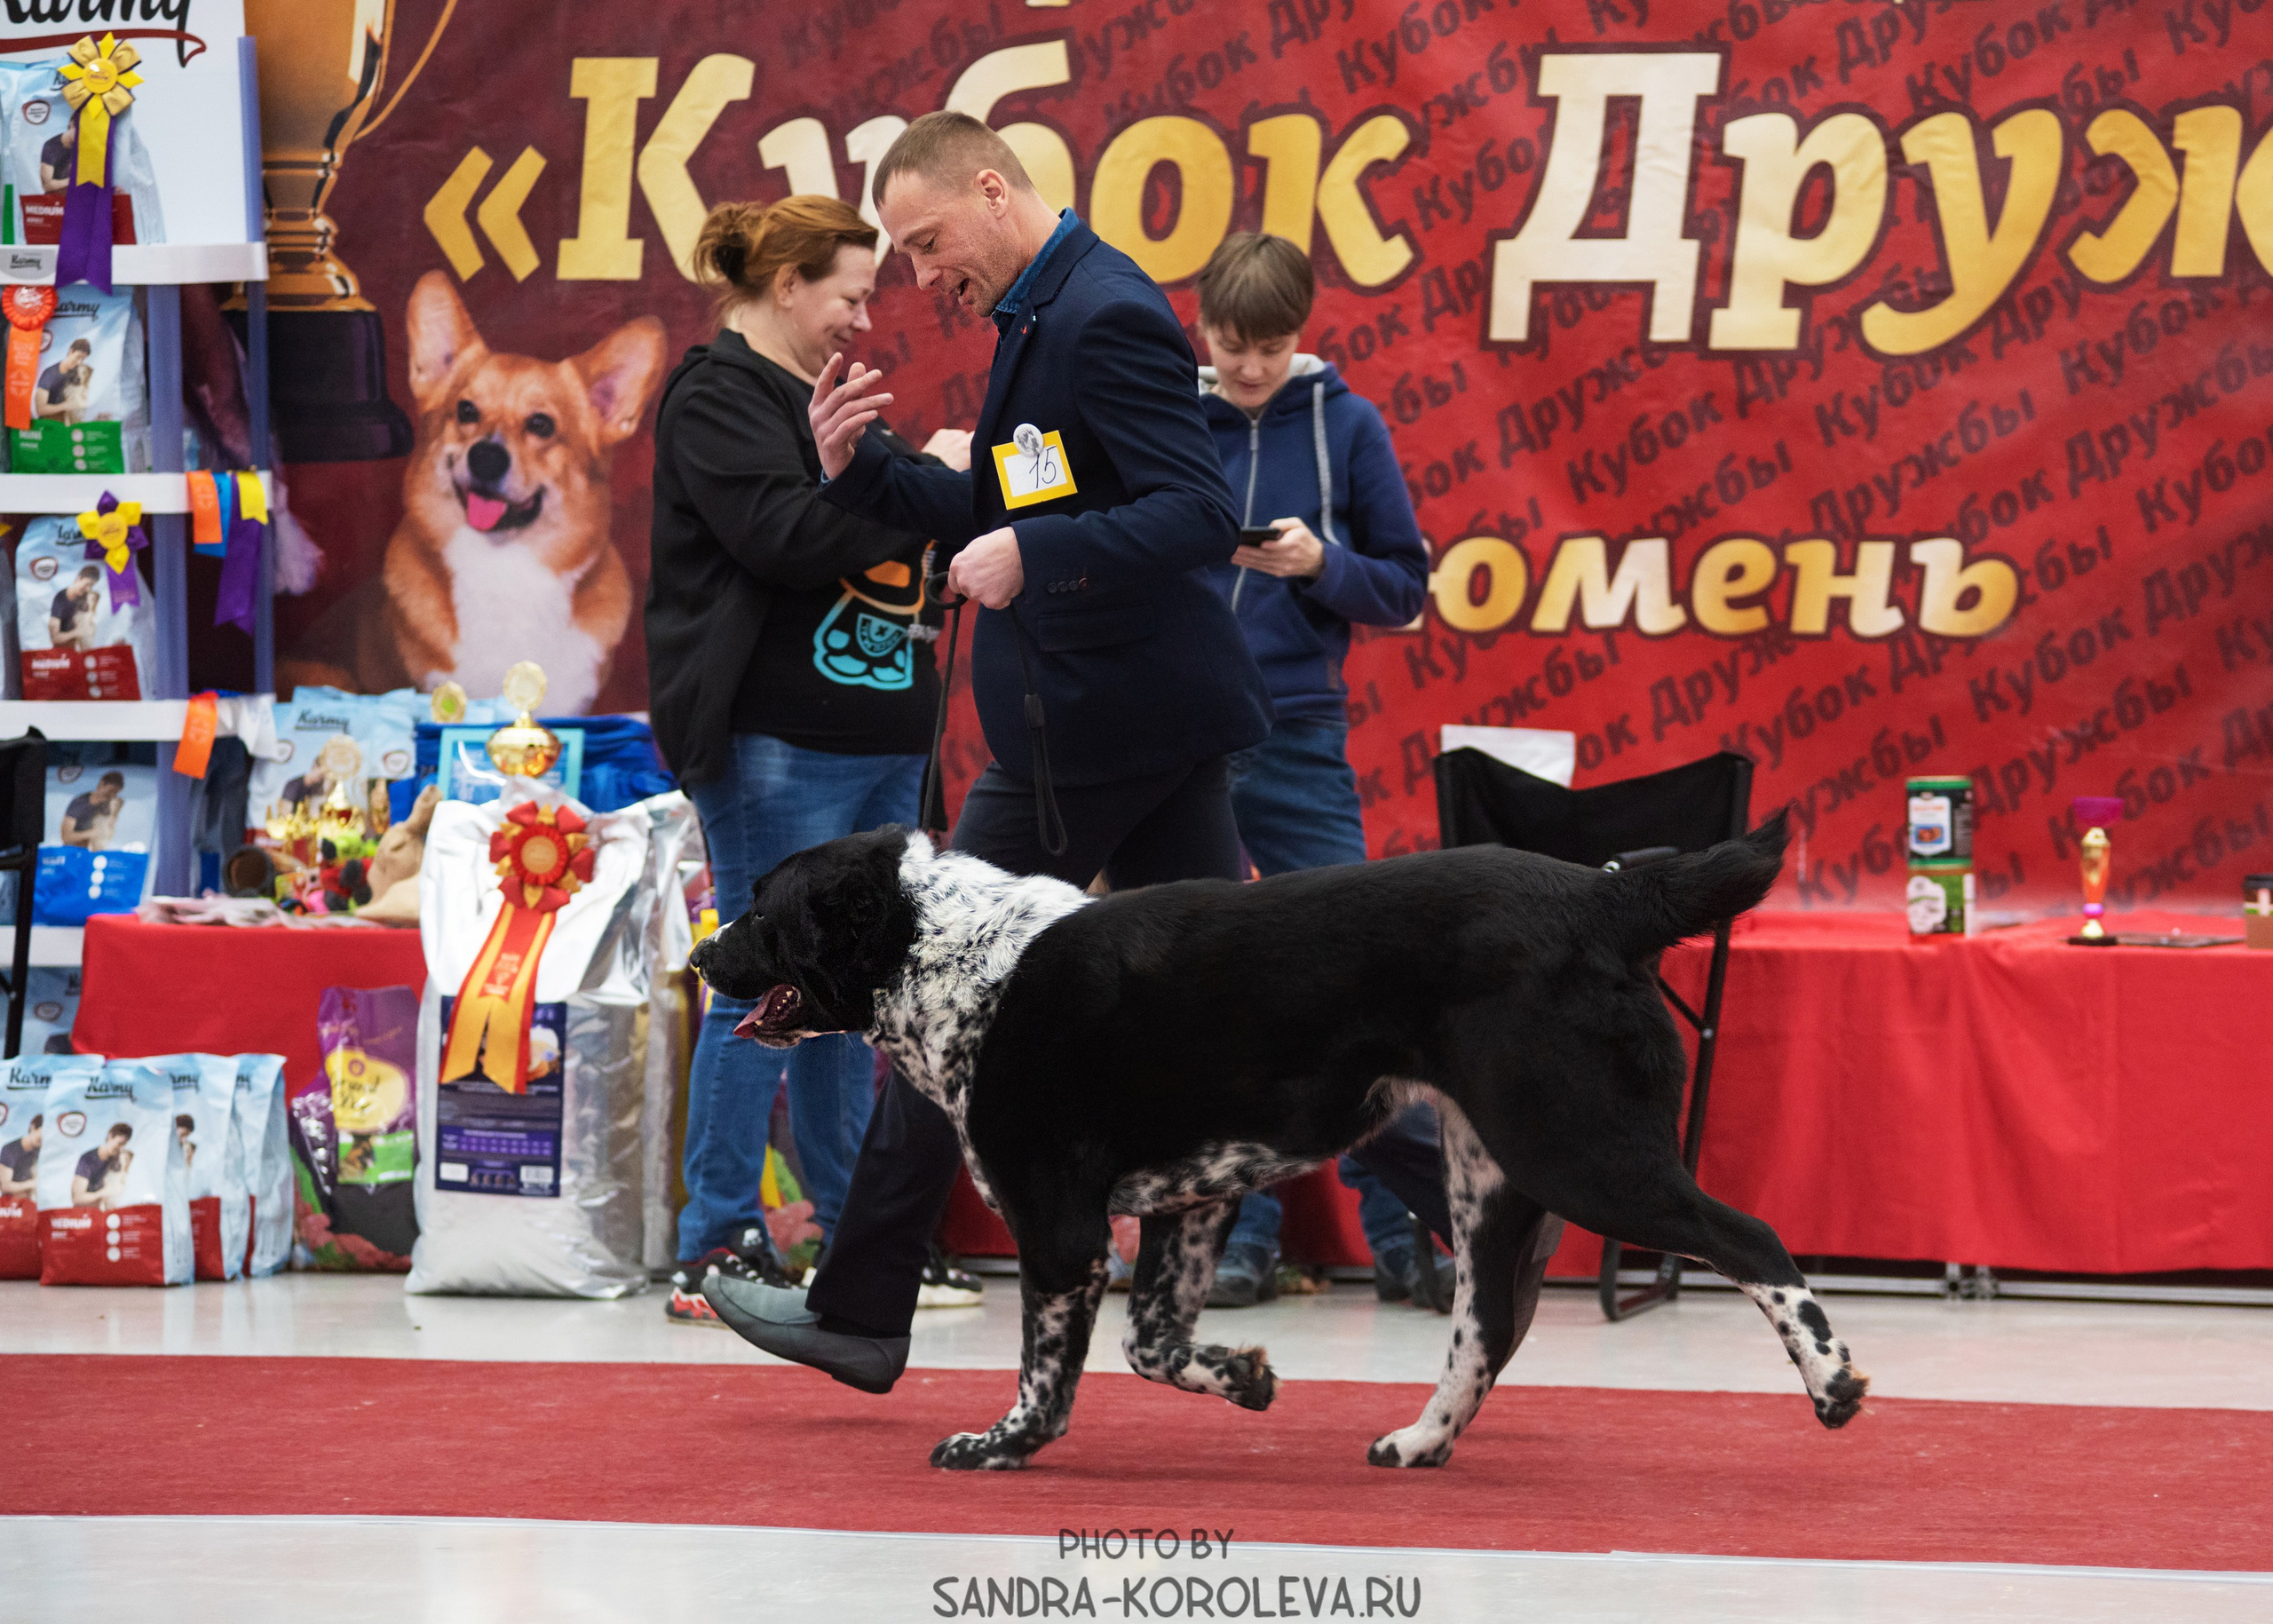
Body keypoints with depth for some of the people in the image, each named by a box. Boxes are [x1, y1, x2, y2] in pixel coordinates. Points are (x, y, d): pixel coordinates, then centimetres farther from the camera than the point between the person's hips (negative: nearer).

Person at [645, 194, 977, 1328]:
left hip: (874, 735, 9)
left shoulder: (823, 393, 21)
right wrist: (924, 477, -13)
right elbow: (788, 533, -20)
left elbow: (882, 538, 23)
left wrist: (936, 475, 4)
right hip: (776, 741, -9)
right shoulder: (719, 396, -7)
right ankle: (716, 1248, -4)